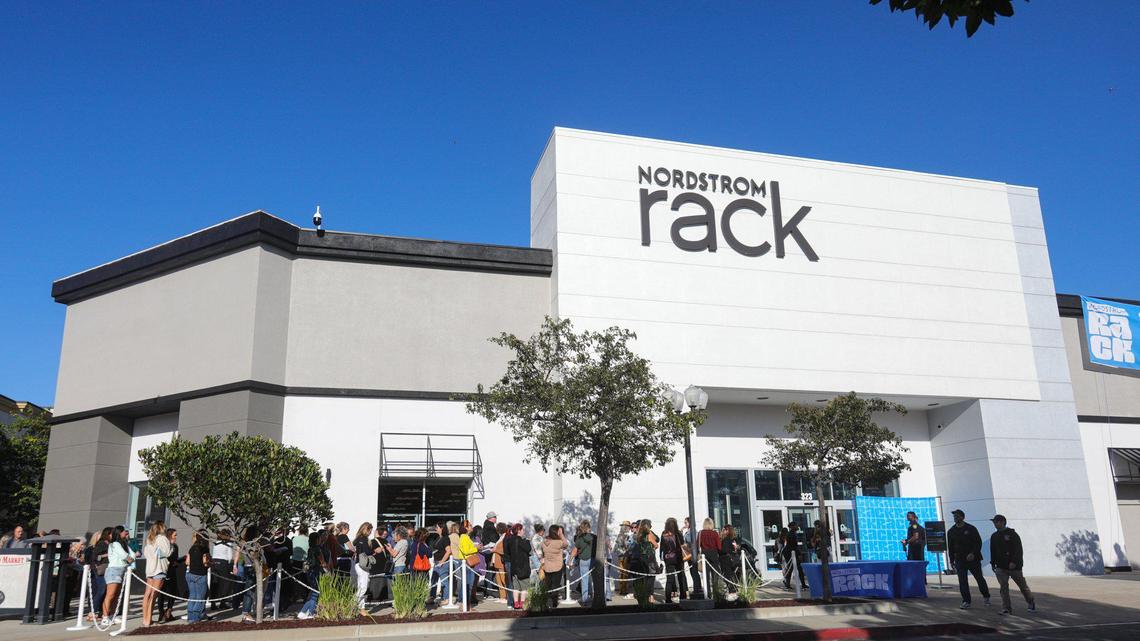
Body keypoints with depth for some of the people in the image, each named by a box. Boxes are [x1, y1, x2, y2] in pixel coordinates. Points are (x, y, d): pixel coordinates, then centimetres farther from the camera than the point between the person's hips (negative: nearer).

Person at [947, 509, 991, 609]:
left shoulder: (971, 529, -4)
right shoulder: (951, 531, 6)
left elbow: (978, 542, -6)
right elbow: (950, 547, 12)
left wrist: (973, 553, -20)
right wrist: (951, 560, 9)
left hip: (973, 559, -2)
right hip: (959, 560, 3)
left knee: (979, 578, 10)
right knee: (962, 582, -3)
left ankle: (986, 596, 33)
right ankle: (966, 602, 2)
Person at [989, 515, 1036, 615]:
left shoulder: (1012, 534, -8)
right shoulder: (994, 536, 10)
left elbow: (1018, 550, -14)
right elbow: (993, 551, 16)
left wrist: (1014, 562, -22)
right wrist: (993, 563, 11)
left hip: (1015, 566, -4)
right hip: (1001, 567, 4)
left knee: (1023, 586, 10)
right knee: (1003, 587, -5)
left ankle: (1031, 603, 32)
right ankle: (1006, 608, -2)